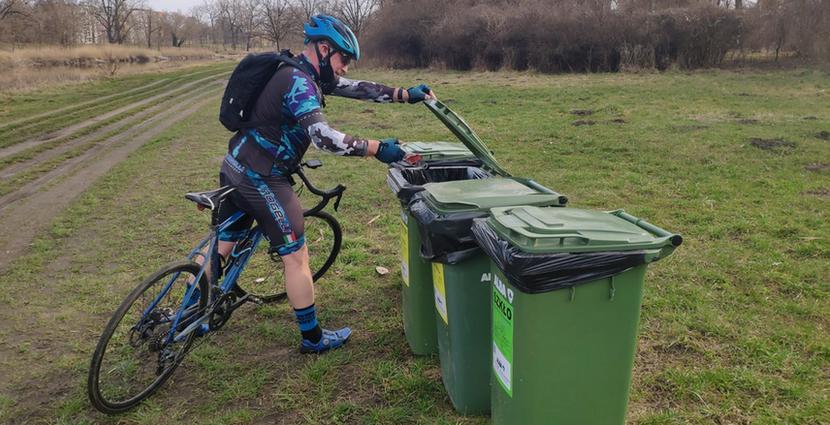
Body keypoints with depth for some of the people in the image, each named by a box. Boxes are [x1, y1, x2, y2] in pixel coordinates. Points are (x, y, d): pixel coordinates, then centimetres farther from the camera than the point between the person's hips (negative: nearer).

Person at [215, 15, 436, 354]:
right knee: (296, 255, 0)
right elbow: (323, 136, -33)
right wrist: (376, 148, -28)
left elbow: (356, 89, 12)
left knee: (223, 245, 20)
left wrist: (405, 94, 6)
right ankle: (313, 338, 12)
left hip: (237, 167, 10)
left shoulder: (305, 75, 10)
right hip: (260, 177, -10)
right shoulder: (299, 82, -21)